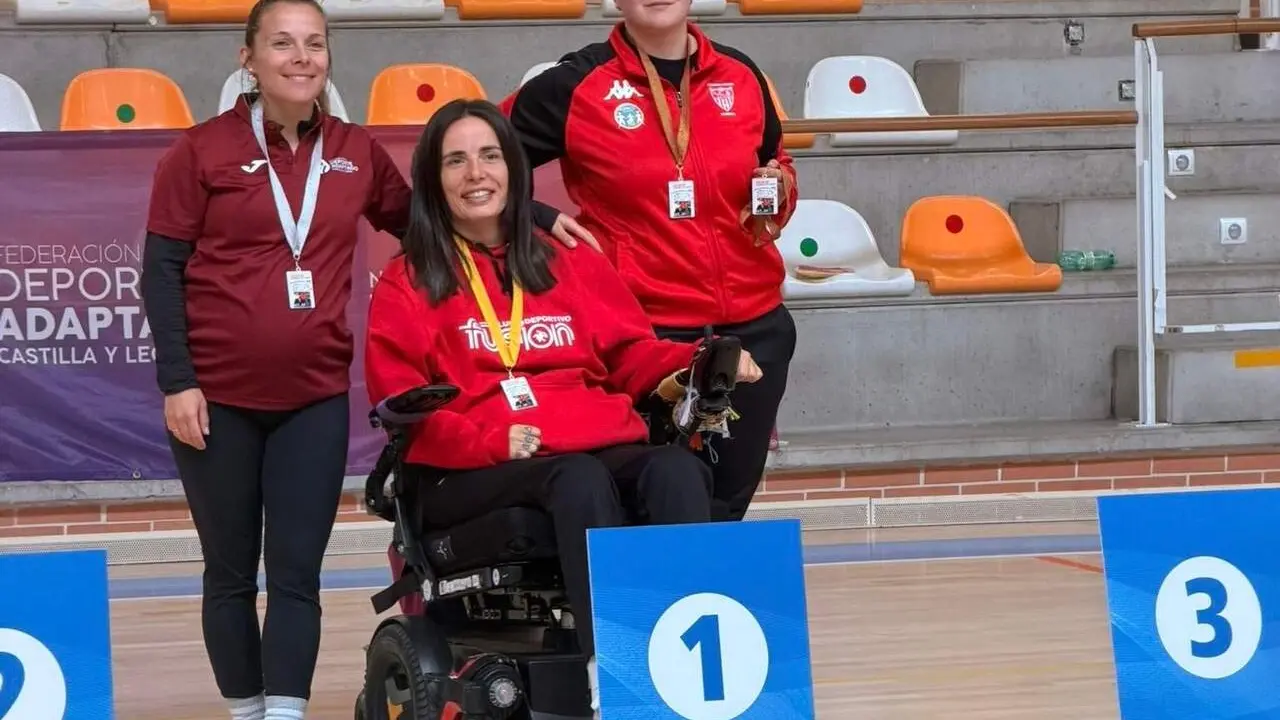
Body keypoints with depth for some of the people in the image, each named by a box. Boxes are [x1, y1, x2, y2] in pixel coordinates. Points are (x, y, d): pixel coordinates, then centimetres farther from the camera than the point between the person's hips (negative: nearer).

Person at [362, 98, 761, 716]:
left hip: (605, 449, 4)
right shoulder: (407, 283, 13)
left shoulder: (576, 266, 26)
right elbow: (400, 403, 3)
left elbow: (631, 355, 22)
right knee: (581, 481, -38)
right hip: (475, 476, -4)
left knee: (676, 471, -32)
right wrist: (489, 440, -15)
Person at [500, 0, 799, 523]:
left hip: (754, 324, 4)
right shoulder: (577, 85, -4)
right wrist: (542, 221, -10)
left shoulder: (740, 76, 7)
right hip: (644, 331, -4)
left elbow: (777, 162, 23)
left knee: (728, 502, 11)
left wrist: (780, 189, 2)